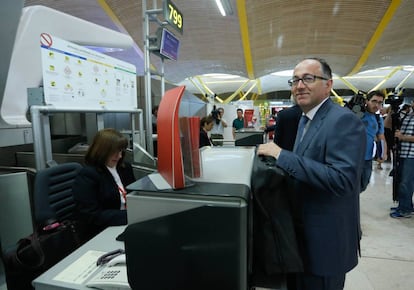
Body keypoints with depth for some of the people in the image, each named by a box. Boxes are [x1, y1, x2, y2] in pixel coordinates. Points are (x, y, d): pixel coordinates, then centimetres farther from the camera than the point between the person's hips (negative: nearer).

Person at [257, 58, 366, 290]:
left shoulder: (344, 120, -21)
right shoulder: (306, 119, 8)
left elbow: (342, 179, -32)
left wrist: (282, 155, -30)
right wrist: (278, 158, 0)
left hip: (326, 240, -8)